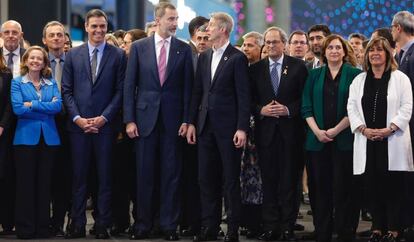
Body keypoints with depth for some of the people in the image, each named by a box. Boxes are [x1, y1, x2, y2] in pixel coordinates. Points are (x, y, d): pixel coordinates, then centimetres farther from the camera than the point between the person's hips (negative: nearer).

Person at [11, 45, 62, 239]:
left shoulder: (52, 84, 11)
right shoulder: (17, 83, 3)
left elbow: (58, 106, -5)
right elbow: (18, 109, -11)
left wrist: (32, 104, -10)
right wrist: (46, 108, -8)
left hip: (49, 137, 3)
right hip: (26, 136, -3)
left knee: (44, 183, 5)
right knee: (25, 183, -1)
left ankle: (43, 227, 11)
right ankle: (25, 228, 4)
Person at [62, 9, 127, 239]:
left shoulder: (118, 55, 3)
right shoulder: (73, 55, 8)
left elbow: (120, 90, 0)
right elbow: (67, 90, 6)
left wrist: (104, 117, -9)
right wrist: (77, 118, -6)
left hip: (105, 124, -1)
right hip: (78, 124, 1)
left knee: (105, 176, 2)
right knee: (79, 176, 4)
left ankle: (102, 225, 8)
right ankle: (78, 224, 10)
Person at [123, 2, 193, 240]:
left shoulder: (184, 49, 4)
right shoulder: (139, 47, 3)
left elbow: (188, 87, 3)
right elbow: (129, 85, 3)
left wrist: (186, 120, -3)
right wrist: (129, 120, -4)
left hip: (173, 119, 0)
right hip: (145, 118, 0)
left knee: (171, 173, 3)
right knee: (145, 174, 4)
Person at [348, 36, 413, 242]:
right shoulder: (359, 80, 15)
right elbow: (352, 107, 9)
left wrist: (389, 129, -14)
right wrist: (363, 129, -7)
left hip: (392, 141, -3)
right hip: (367, 141, 3)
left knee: (393, 187, -2)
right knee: (373, 186, 4)